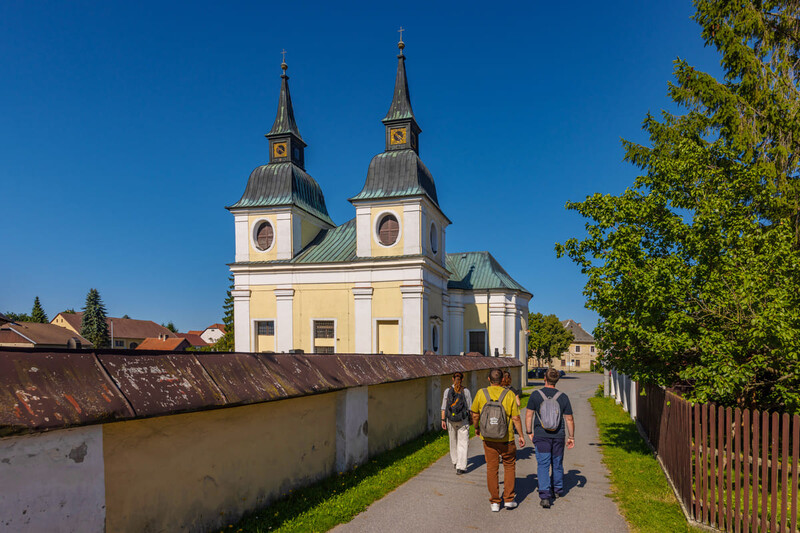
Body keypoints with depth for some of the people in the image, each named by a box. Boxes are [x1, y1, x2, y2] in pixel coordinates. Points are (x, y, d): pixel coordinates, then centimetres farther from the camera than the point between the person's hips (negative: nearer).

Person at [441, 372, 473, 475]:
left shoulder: (447, 391, -5)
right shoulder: (466, 391, -8)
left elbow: (444, 407, -5)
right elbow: (470, 407, -2)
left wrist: (443, 420, 1)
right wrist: (471, 418, 12)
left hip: (450, 420, 2)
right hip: (463, 420, -2)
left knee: (453, 441, 20)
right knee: (463, 444, 3)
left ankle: (454, 462, 35)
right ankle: (460, 467, -3)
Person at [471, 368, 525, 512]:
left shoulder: (481, 393, -7)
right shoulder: (509, 395, -11)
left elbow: (475, 415, 0)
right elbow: (516, 418, -9)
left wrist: (476, 428, 18)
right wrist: (521, 435, 4)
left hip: (488, 439, 1)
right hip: (506, 439, -1)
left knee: (492, 469, 11)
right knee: (509, 465, 18)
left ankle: (495, 502, 16)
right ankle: (508, 499, 18)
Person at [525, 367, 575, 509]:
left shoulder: (535, 395, -7)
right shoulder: (563, 397, -3)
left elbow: (529, 416, -5)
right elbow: (569, 419, 0)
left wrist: (529, 432, 7)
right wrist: (571, 437, 11)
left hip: (541, 435, -2)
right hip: (558, 436, 2)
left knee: (543, 465, 0)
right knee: (557, 464, 19)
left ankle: (545, 495, -10)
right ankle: (558, 490, 35)